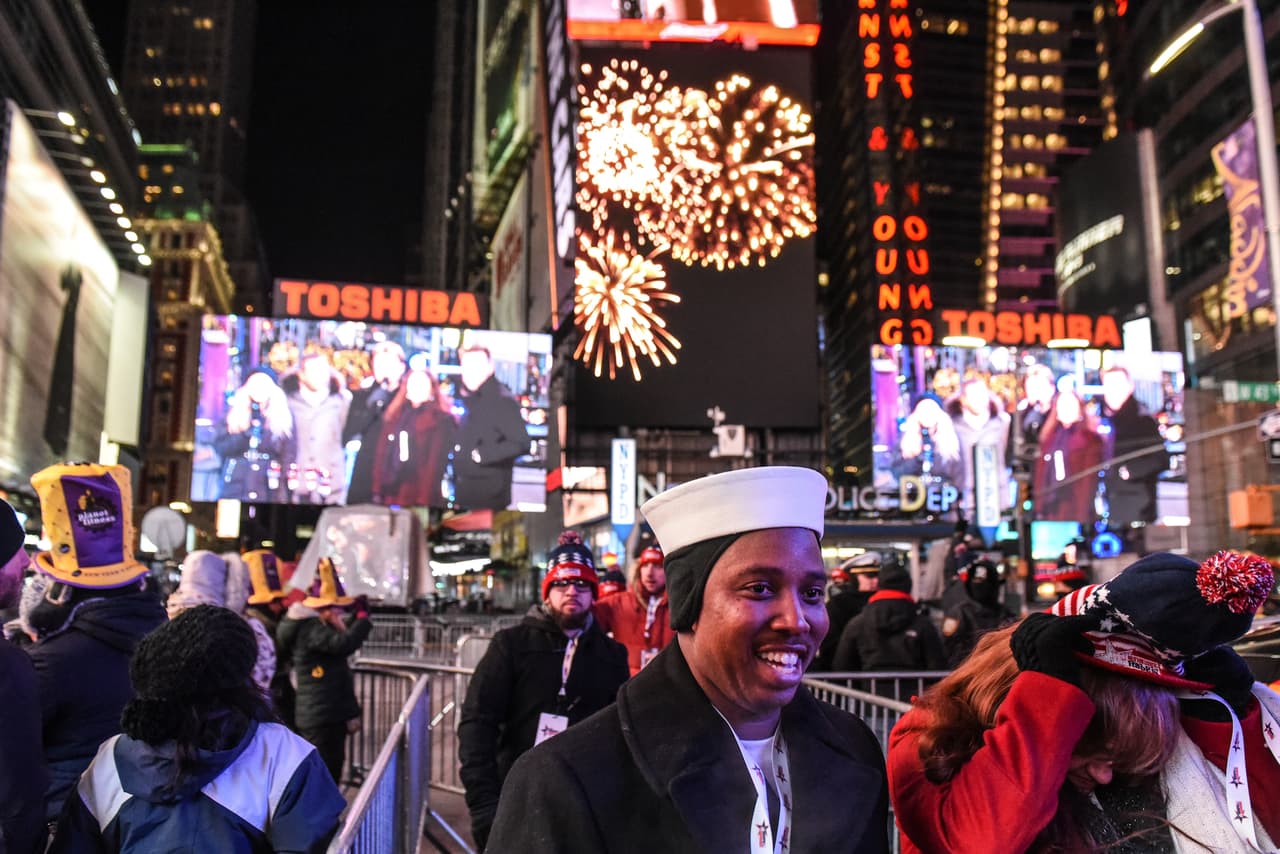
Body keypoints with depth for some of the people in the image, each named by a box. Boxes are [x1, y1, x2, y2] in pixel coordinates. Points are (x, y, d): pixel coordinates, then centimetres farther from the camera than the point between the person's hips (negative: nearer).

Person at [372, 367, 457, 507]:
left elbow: (436, 462, -7)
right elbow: (382, 455, 13)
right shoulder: (394, 416, 16)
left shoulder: (442, 420, -1)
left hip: (420, 496, -5)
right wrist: (377, 491, 4)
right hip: (390, 495, 5)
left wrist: (424, 499, -14)